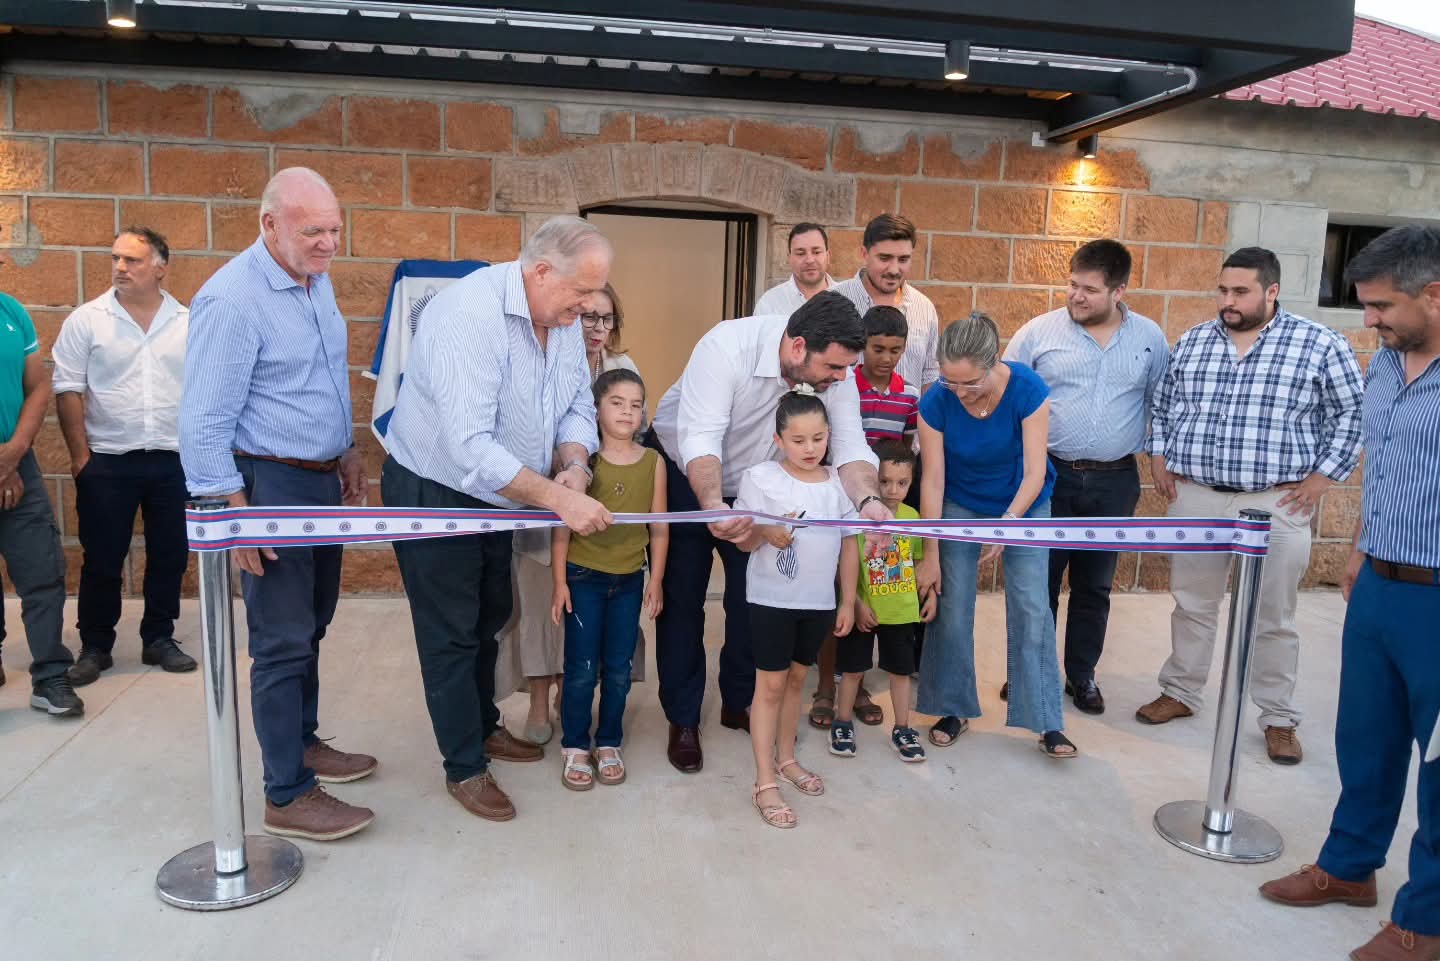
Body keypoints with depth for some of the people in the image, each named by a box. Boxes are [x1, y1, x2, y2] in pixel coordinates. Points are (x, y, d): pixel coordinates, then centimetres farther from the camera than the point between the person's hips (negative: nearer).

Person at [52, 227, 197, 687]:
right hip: (107, 461, -2)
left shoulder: (190, 323, 4)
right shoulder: (86, 320, -2)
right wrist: (81, 456, -6)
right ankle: (95, 647, 20)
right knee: (102, 561, 5)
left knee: (169, 556, 9)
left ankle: (159, 640, 24)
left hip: (175, 460, 2)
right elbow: (68, 391, -3)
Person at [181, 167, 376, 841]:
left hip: (322, 482, 8)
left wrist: (346, 450, 20)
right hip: (270, 484, -8)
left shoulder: (317, 280, 8)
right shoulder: (232, 299, -18)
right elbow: (204, 422, -19)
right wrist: (235, 515, -20)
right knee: (284, 640, -1)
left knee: (311, 625, 18)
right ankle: (288, 797, 10)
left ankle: (302, 741, 36)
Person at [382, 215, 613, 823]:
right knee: (451, 636, 4)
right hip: (434, 494, -8)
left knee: (490, 618, 22)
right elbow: (468, 447, -39)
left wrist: (574, 465, -21)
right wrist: (558, 497, -38)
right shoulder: (469, 314, -32)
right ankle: (465, 768, 21)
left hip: (497, 494, 8)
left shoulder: (563, 318, -6)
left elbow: (577, 407, 0)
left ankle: (482, 726, 43)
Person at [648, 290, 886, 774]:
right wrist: (714, 506, -59)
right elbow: (700, 438, -42)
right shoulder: (728, 346, -36)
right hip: (686, 472, -4)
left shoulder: (834, 370, -21)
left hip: (756, 486, 4)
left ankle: (739, 704, 28)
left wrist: (869, 501, -46)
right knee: (682, 599, 2)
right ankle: (683, 719, 17)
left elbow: (849, 447, -25)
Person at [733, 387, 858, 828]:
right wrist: (767, 532, -30)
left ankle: (785, 759, 34)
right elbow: (744, 541, -7)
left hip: (819, 600, 4)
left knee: (796, 678, 17)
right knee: (770, 684, 1)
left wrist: (848, 601, 8)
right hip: (772, 597, -4)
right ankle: (765, 783, 8)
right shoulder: (761, 477, -10)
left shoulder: (838, 481, 1)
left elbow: (849, 544, 7)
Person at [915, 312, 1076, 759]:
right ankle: (954, 709, 17)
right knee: (952, 608, -1)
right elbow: (932, 480, -17)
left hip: (1023, 505, -1)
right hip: (961, 507, 1)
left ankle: (1048, 722, 5)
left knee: (1031, 609, -4)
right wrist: (930, 556, -15)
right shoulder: (936, 403, -23)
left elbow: (1035, 473, -22)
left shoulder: (1027, 389, -26)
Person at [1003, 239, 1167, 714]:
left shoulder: (1150, 337, 3)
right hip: (1049, 476, -2)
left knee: (1094, 586, 13)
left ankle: (1082, 675, 27)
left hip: (1115, 483, 2)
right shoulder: (1038, 332, -4)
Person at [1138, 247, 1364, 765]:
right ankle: (1180, 693, 28)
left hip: (1277, 504, -3)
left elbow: (1352, 415, 0)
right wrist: (1158, 457, 7)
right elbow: (1162, 403, 17)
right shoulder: (1191, 342, 6)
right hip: (1194, 497, 3)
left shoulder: (1320, 344, -4)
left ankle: (1279, 718, 21)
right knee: (1192, 605, 13)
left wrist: (1321, 476, -5)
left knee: (1274, 619, 7)